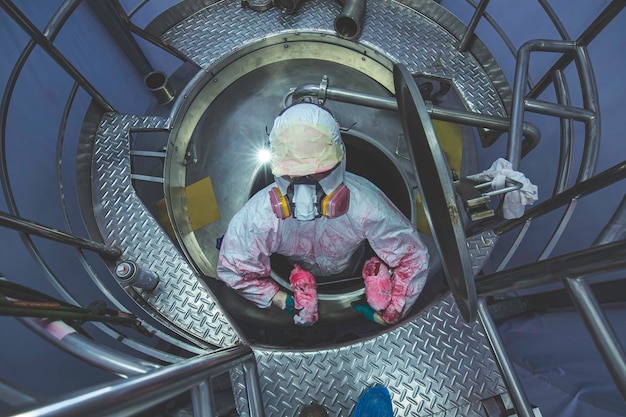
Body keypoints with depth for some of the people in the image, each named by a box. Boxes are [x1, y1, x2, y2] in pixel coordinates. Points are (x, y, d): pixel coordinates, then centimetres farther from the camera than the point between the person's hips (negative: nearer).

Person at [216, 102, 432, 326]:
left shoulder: (365, 204, -42)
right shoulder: (257, 216, -40)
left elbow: (412, 257, -28)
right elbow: (232, 268, -21)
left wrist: (389, 315, -23)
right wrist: (282, 300, -19)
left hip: (357, 267, 1)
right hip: (301, 270, 0)